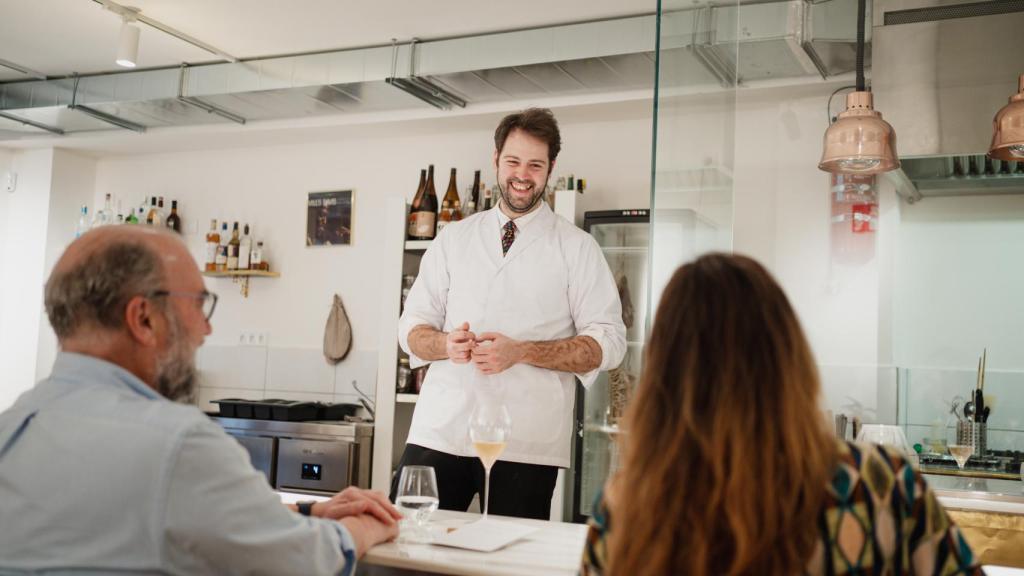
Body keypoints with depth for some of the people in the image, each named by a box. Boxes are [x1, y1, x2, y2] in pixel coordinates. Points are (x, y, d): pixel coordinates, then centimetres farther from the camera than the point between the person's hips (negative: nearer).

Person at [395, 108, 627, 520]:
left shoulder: (576, 247, 5)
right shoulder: (453, 239, 14)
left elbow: (607, 344, -1)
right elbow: (412, 329, 14)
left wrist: (520, 351, -13)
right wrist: (447, 343, -8)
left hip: (526, 443, -2)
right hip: (438, 430, 2)